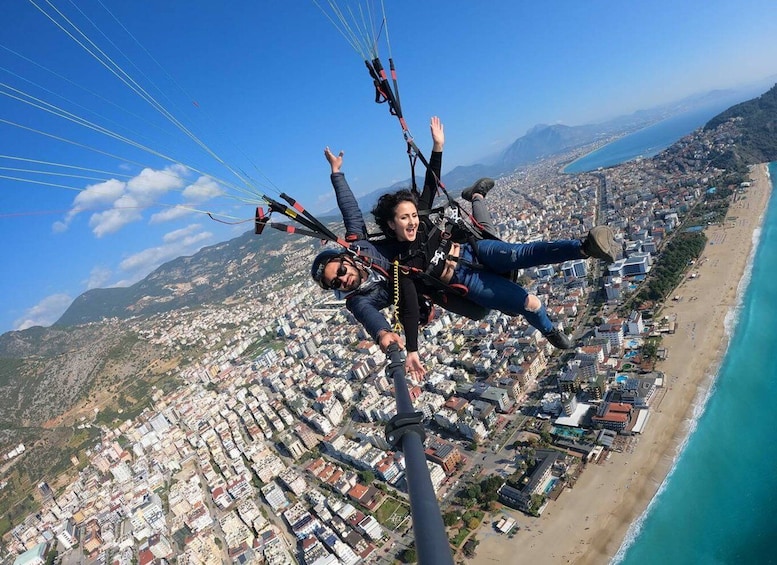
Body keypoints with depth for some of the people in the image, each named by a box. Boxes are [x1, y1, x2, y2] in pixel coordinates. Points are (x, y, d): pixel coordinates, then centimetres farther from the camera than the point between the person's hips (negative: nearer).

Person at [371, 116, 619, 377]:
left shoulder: (419, 220, -2)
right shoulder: (402, 264, -16)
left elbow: (431, 184, 5)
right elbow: (409, 309, -17)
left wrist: (437, 146, -3)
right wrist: (411, 351, -20)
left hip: (475, 249, 4)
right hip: (467, 281, -4)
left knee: (520, 254, -29)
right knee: (529, 303, -16)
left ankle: (586, 246, -41)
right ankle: (551, 332, 14)